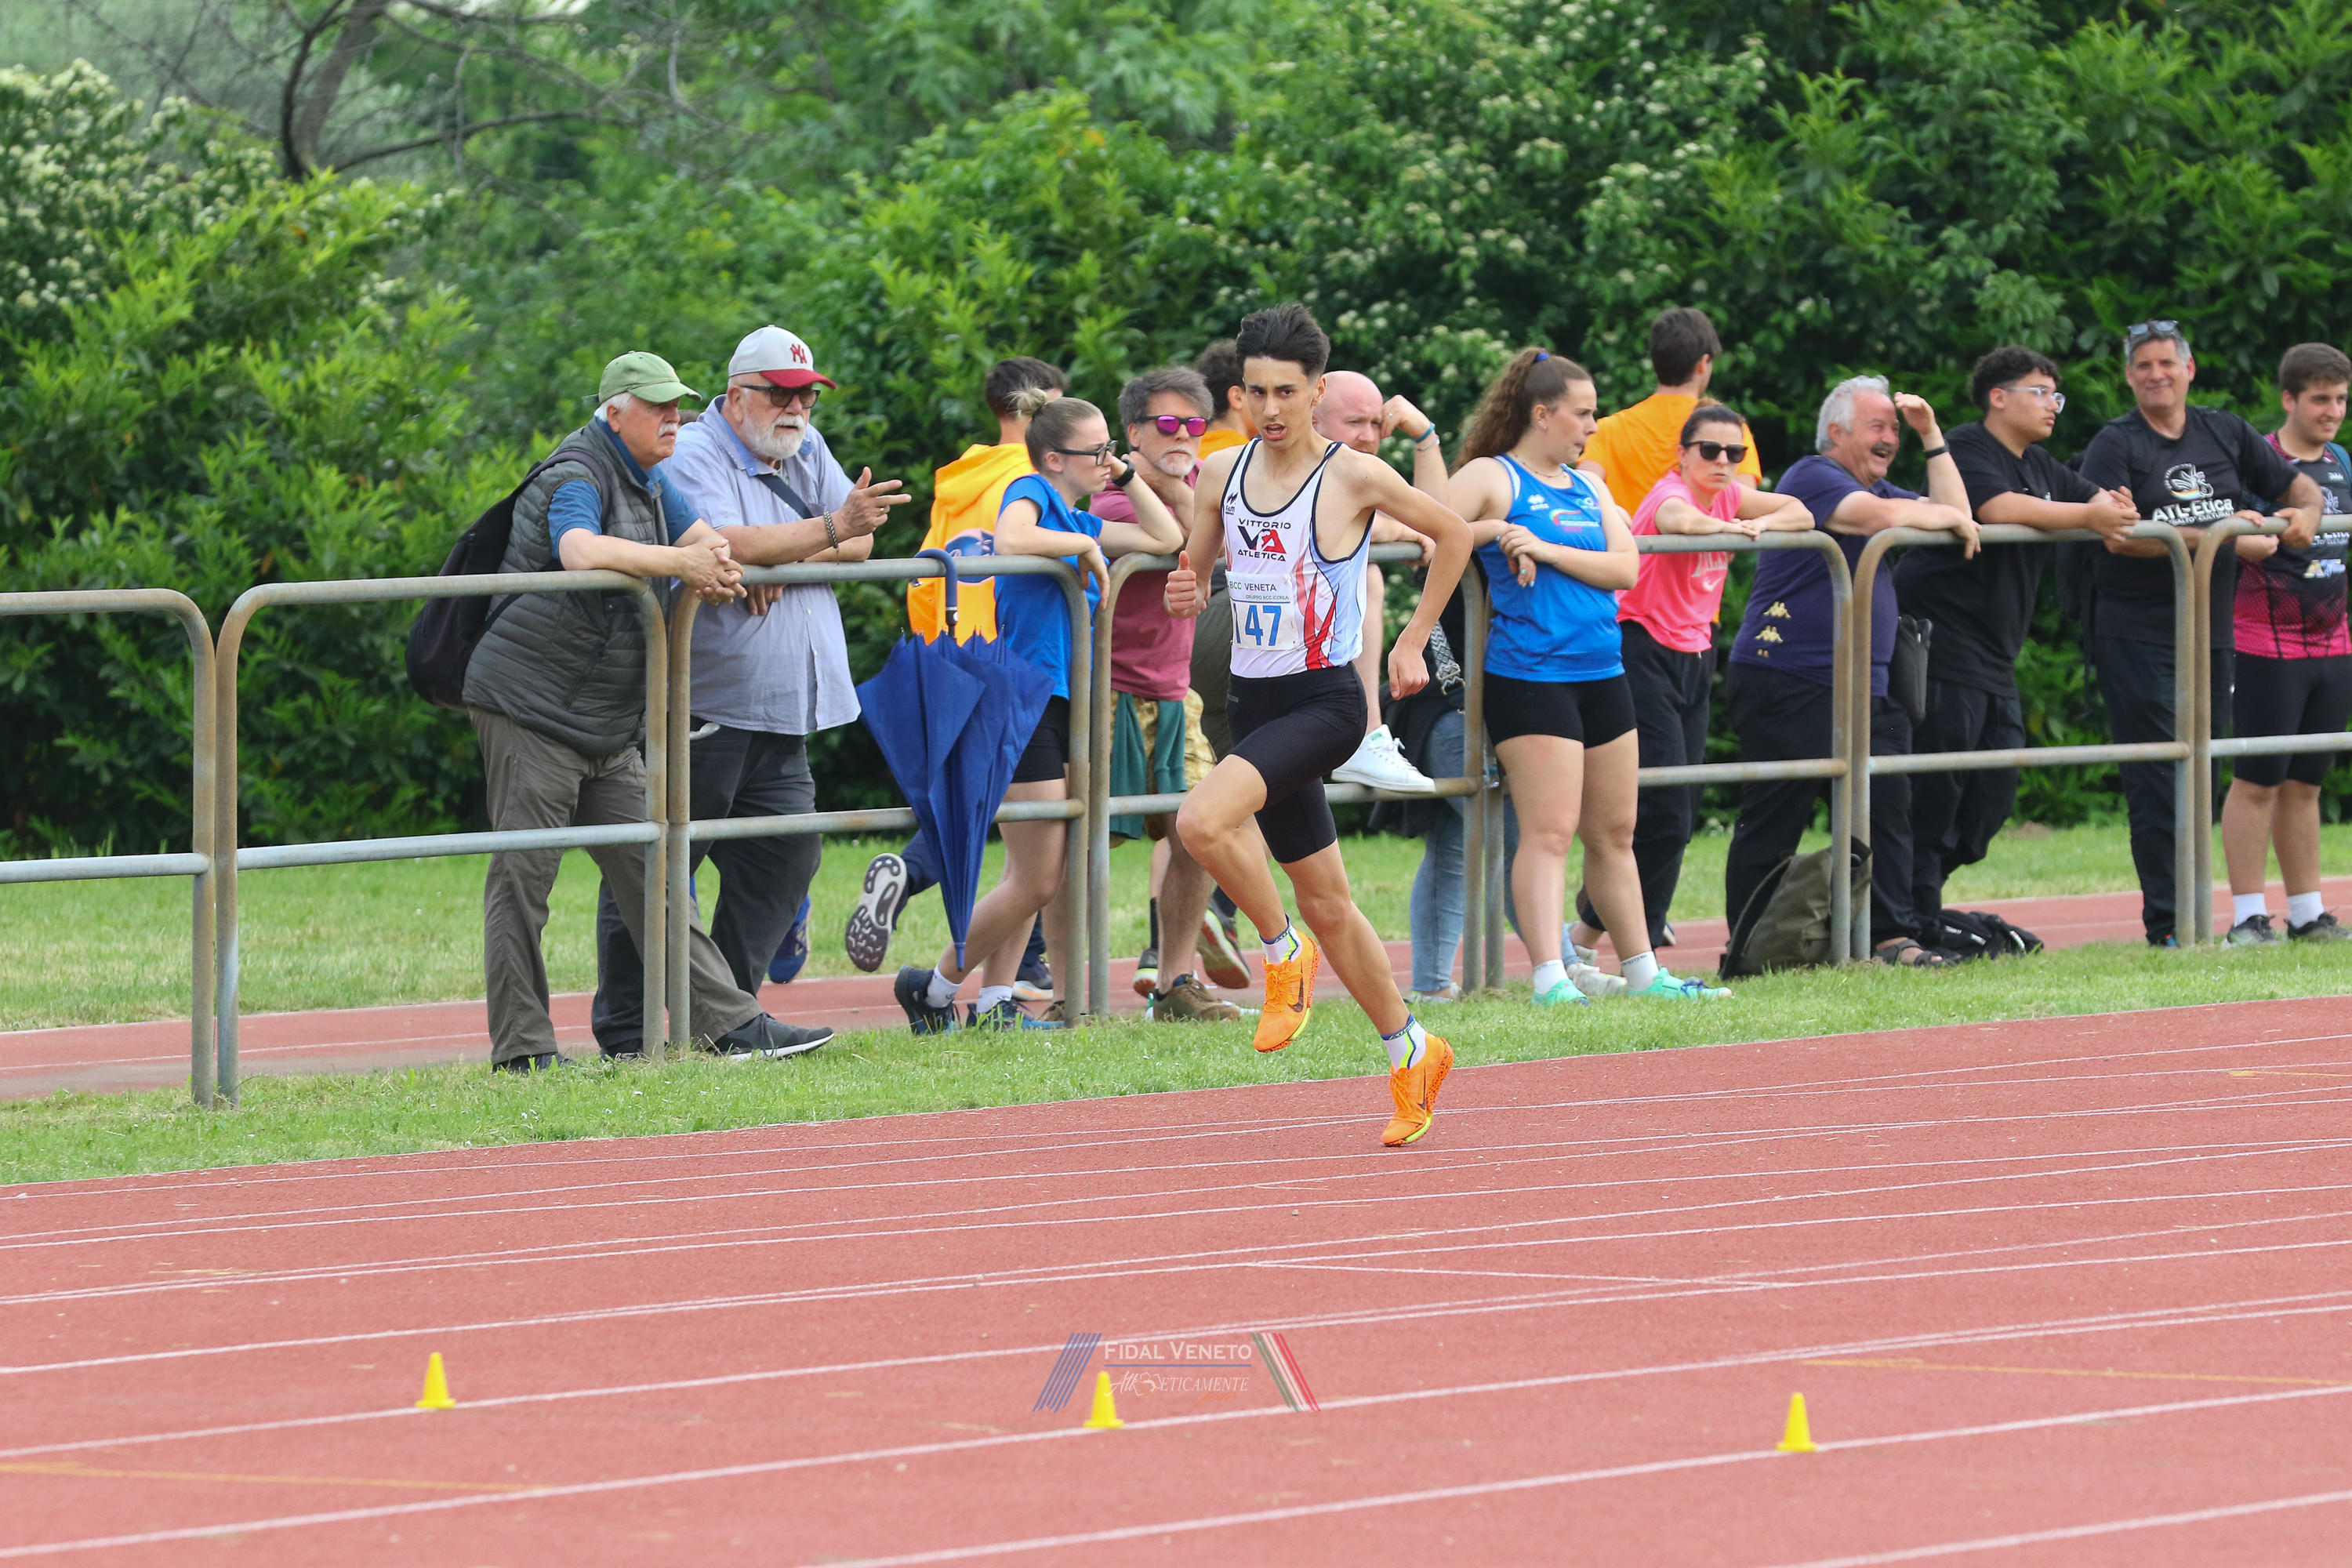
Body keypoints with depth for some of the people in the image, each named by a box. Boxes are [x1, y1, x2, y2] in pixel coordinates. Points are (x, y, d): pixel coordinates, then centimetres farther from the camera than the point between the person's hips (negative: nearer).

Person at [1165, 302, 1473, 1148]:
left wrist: (1412, 642, 4)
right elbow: (1194, 572, 17)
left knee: (1204, 820, -29)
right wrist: (1183, 594, -7)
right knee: (1324, 901, 11)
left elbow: (1453, 535, 4)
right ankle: (1410, 1052, 27)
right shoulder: (1221, 475, 5)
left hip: (1324, 699, -6)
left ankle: (1284, 950, -6)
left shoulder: (1354, 476, -9)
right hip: (1255, 699, 6)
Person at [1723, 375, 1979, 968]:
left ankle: (1891, 935, 2)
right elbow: (1880, 517, -24)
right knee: (1771, 823, -8)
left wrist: (1930, 434, 11)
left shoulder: (1877, 487, 23)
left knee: (1886, 805, 0)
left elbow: (1956, 513, 18)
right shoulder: (1814, 478, -8)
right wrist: (1949, 517, -6)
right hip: (1787, 686, -9)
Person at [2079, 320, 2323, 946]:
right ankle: (2165, 924, -8)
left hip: (2211, 632, 5)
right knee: (2156, 780, -8)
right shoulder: (2115, 446, -3)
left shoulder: (2226, 434, 12)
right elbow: (2119, 537, -17)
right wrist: (2219, 538, -21)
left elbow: (2299, 487, 22)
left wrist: (2304, 513, -4)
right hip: (2136, 632, -5)